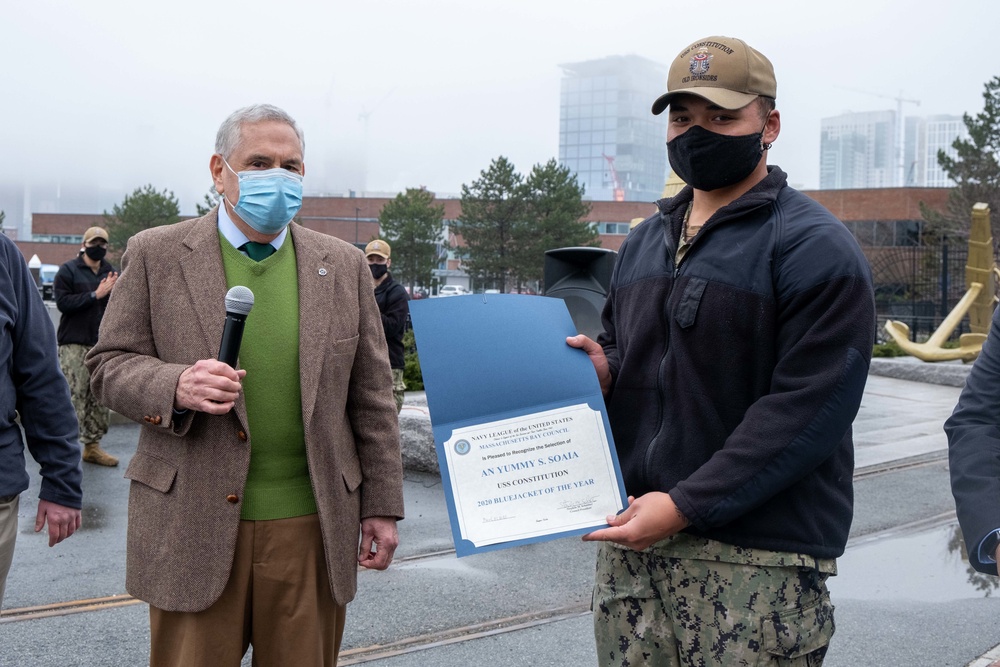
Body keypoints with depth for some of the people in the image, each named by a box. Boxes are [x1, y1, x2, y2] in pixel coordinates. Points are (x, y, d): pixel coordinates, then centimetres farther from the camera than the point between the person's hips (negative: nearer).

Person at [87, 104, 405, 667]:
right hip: (194, 526, -1)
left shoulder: (344, 265, 8)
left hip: (312, 524, 2)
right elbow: (110, 365, 3)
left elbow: (371, 397, 8)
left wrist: (382, 506, 6)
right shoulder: (156, 254, 3)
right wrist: (175, 388, -18)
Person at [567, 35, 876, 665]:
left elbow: (809, 407, -16)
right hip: (632, 539, 7)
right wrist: (603, 369, 1)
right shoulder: (646, 242, 16)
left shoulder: (814, 247, -8)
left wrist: (685, 505, -19)